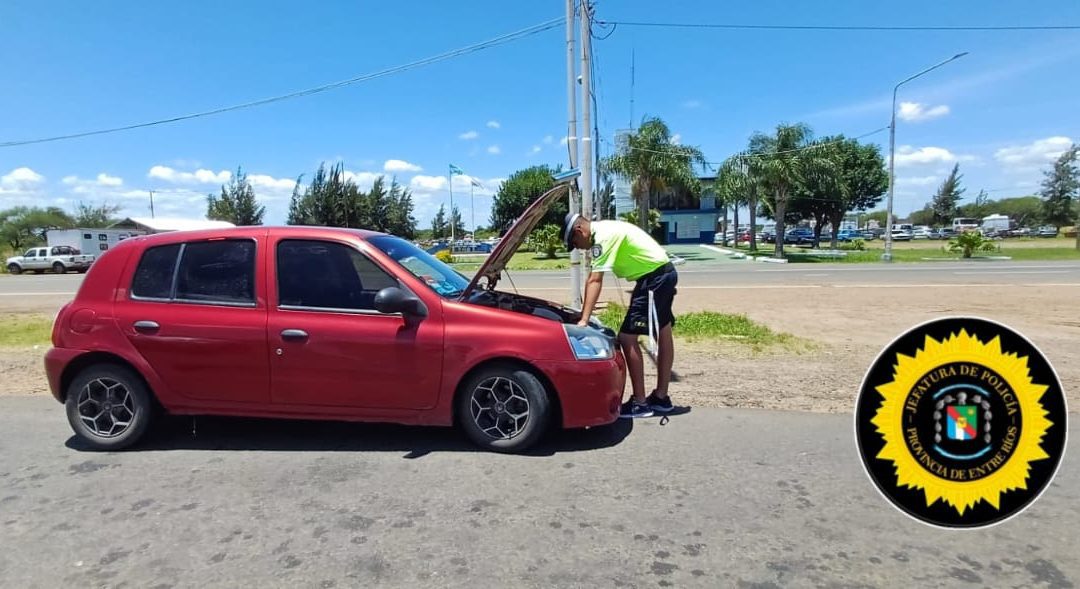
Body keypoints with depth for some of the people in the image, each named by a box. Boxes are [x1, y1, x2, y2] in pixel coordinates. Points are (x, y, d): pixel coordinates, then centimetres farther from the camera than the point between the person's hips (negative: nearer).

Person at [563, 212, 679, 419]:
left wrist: (584, 320, -29)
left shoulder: (603, 236, -19)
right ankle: (661, 397, 29)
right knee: (664, 334, 16)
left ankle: (639, 403, -2)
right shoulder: (603, 231, 13)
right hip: (665, 273, 11)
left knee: (627, 338, -8)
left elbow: (595, 281, -26)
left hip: (654, 277, -11)